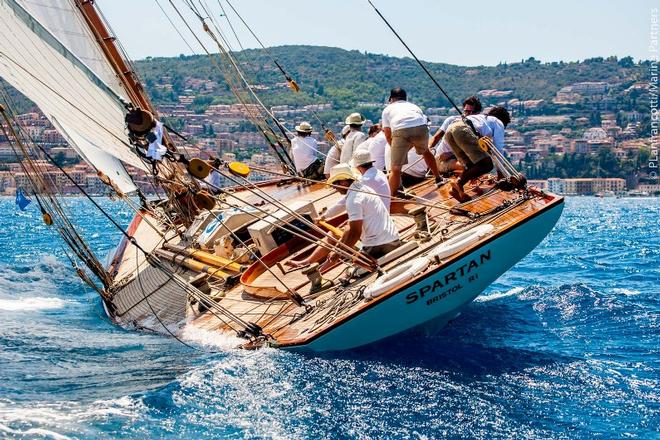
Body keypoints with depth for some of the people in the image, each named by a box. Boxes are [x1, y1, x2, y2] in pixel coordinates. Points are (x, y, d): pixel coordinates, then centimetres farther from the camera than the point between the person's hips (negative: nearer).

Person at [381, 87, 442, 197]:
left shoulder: (387, 109, 30)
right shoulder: (413, 106, 38)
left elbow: (388, 135, 26)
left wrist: (395, 149, 43)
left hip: (400, 130, -3)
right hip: (421, 127, 3)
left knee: (396, 168, 4)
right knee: (425, 151, 35)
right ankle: (438, 178, 47)